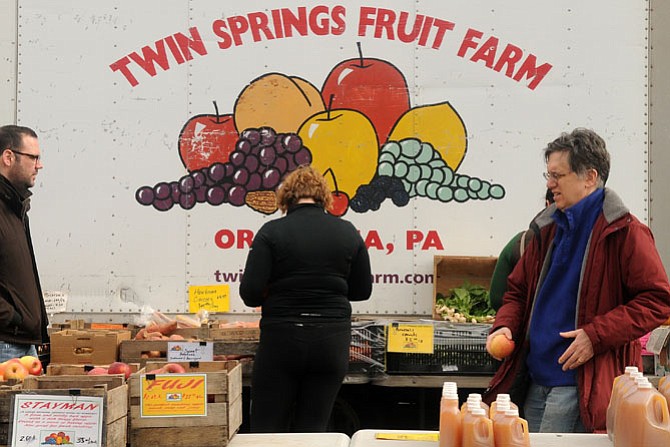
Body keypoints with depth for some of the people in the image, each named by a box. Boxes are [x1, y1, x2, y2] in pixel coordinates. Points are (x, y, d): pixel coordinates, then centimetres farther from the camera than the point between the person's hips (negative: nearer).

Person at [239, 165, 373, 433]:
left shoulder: (272, 232, -6)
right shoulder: (347, 232, 3)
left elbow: (250, 292, -11)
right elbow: (362, 290, 9)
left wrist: (280, 295, 10)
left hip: (282, 339, -3)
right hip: (332, 342, 3)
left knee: (267, 429, 7)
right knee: (313, 428, 9)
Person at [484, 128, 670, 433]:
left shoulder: (624, 232, -9)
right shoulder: (547, 229, 14)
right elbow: (518, 291, 21)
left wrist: (596, 334, -20)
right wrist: (505, 326, 0)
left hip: (583, 383, -7)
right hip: (534, 380, 8)